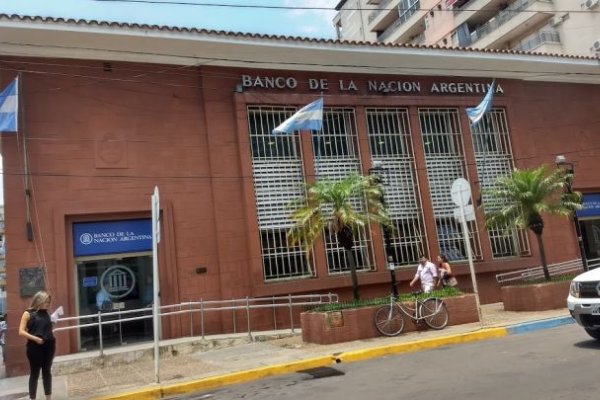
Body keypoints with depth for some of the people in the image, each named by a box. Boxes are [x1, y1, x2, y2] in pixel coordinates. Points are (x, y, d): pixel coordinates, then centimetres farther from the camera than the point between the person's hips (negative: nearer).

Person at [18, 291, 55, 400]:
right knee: (34, 373, 3)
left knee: (47, 372, 12)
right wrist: (35, 338, -18)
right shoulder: (28, 313, -3)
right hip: (35, 347, -5)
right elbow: (21, 332, -8)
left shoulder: (46, 313, 11)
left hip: (49, 346, 5)